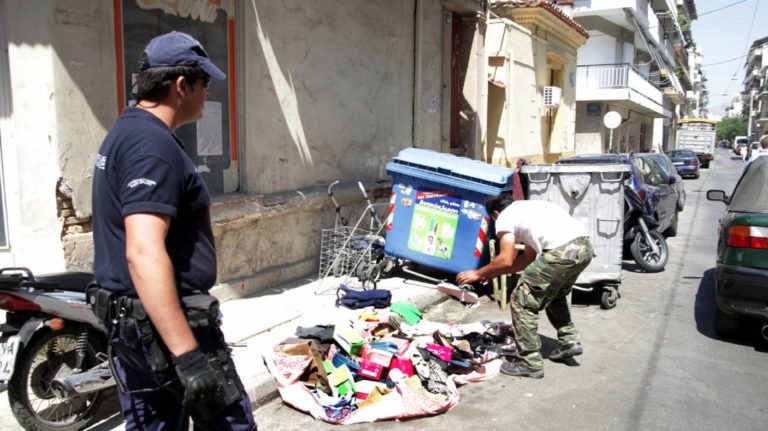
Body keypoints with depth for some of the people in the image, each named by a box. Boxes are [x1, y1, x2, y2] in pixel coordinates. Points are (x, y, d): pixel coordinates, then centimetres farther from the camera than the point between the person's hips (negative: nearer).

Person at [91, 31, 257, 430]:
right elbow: (144, 253, -30)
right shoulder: (153, 144, -20)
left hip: (129, 319, 10)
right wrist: (188, 355, -33)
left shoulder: (124, 131, 13)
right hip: (164, 324, -10)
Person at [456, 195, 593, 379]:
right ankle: (570, 341, 32)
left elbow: (506, 260, 0)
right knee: (554, 294, 33)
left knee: (521, 301, 5)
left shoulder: (504, 217, 9)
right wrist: (493, 273, 34)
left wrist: (478, 274, 15)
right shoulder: (529, 207, 33)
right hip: (585, 246, 9)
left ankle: (530, 363, 8)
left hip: (562, 252, -9)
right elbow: (529, 257, 30)